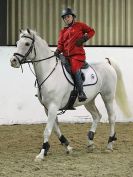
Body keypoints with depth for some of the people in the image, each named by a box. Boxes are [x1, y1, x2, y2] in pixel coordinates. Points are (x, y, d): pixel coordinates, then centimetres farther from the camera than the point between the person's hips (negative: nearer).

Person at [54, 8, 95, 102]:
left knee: (75, 69, -31)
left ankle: (81, 92, -29)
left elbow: (91, 31, 12)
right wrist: (58, 50, -7)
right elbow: (61, 43, 14)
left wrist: (84, 38, -4)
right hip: (66, 55, 6)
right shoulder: (63, 31, 21)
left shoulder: (80, 25, 9)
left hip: (78, 54, -6)